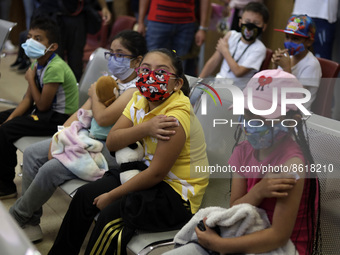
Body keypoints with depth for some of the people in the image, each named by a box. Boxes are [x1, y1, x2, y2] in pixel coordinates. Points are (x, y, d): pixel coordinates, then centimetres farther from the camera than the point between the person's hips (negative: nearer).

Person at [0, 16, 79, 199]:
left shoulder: (55, 68, -25)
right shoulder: (38, 63, 4)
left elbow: (42, 105, -21)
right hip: (46, 111, 10)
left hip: (60, 117, -10)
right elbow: (28, 99, 3)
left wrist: (30, 79, -11)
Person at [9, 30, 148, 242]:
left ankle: (17, 217, 6)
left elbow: (103, 118, -27)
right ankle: (30, 222, 7)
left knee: (51, 169, -21)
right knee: (32, 153, 2)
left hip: (111, 151, -10)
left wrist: (95, 93, -7)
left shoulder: (137, 89, -17)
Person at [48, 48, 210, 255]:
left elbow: (157, 173, -23)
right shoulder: (140, 99, -1)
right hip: (149, 173, 8)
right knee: (85, 196, 5)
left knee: (112, 213, -25)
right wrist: (145, 128, -26)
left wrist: (111, 196, -14)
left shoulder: (176, 115, -26)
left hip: (177, 193, -8)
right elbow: (112, 142, -6)